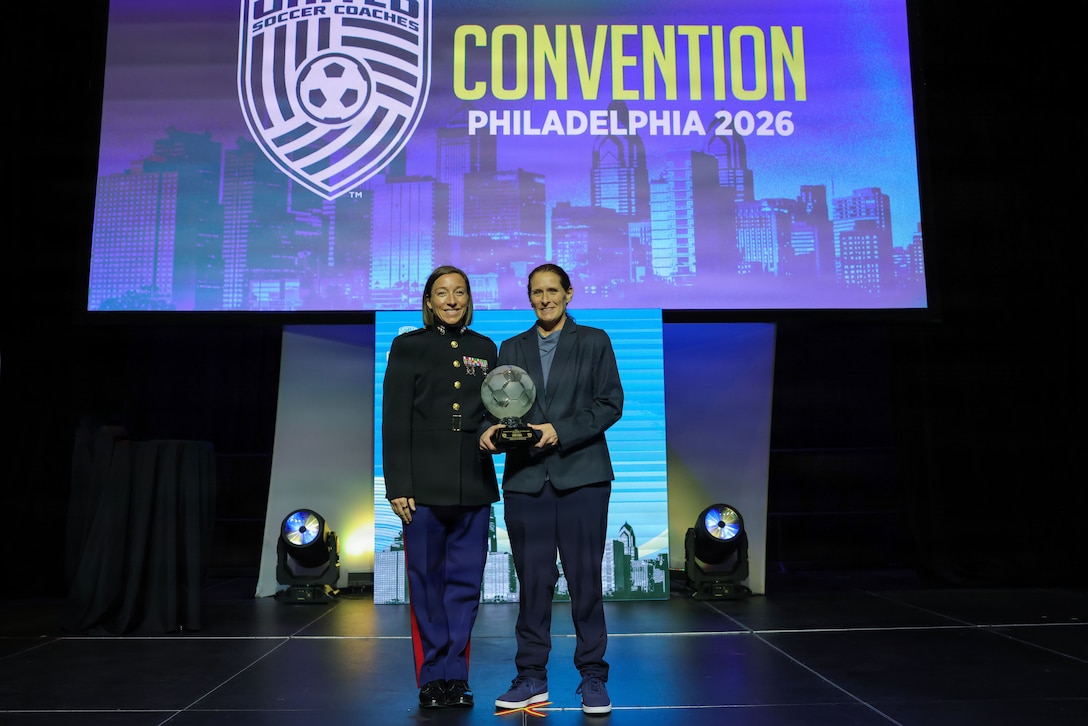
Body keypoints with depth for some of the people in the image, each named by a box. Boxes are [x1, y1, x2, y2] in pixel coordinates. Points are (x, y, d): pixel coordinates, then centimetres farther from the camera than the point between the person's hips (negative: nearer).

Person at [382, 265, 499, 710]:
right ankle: (432, 677, 17)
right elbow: (394, 420, -2)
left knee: (465, 582, 7)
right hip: (425, 485, -2)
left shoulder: (485, 349, 12)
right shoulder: (408, 346, 3)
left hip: (474, 486, 3)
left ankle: (456, 676, 19)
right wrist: (398, 485, -9)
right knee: (426, 583, 4)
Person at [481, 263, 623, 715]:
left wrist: (561, 432, -12)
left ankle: (592, 676, 12)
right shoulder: (511, 349, 17)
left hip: (581, 475, -2)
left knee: (586, 578, 0)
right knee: (532, 579, 5)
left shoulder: (594, 342, 9)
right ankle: (531, 676, 17)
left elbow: (610, 403, 0)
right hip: (525, 477, 2)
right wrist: (493, 432, -10)